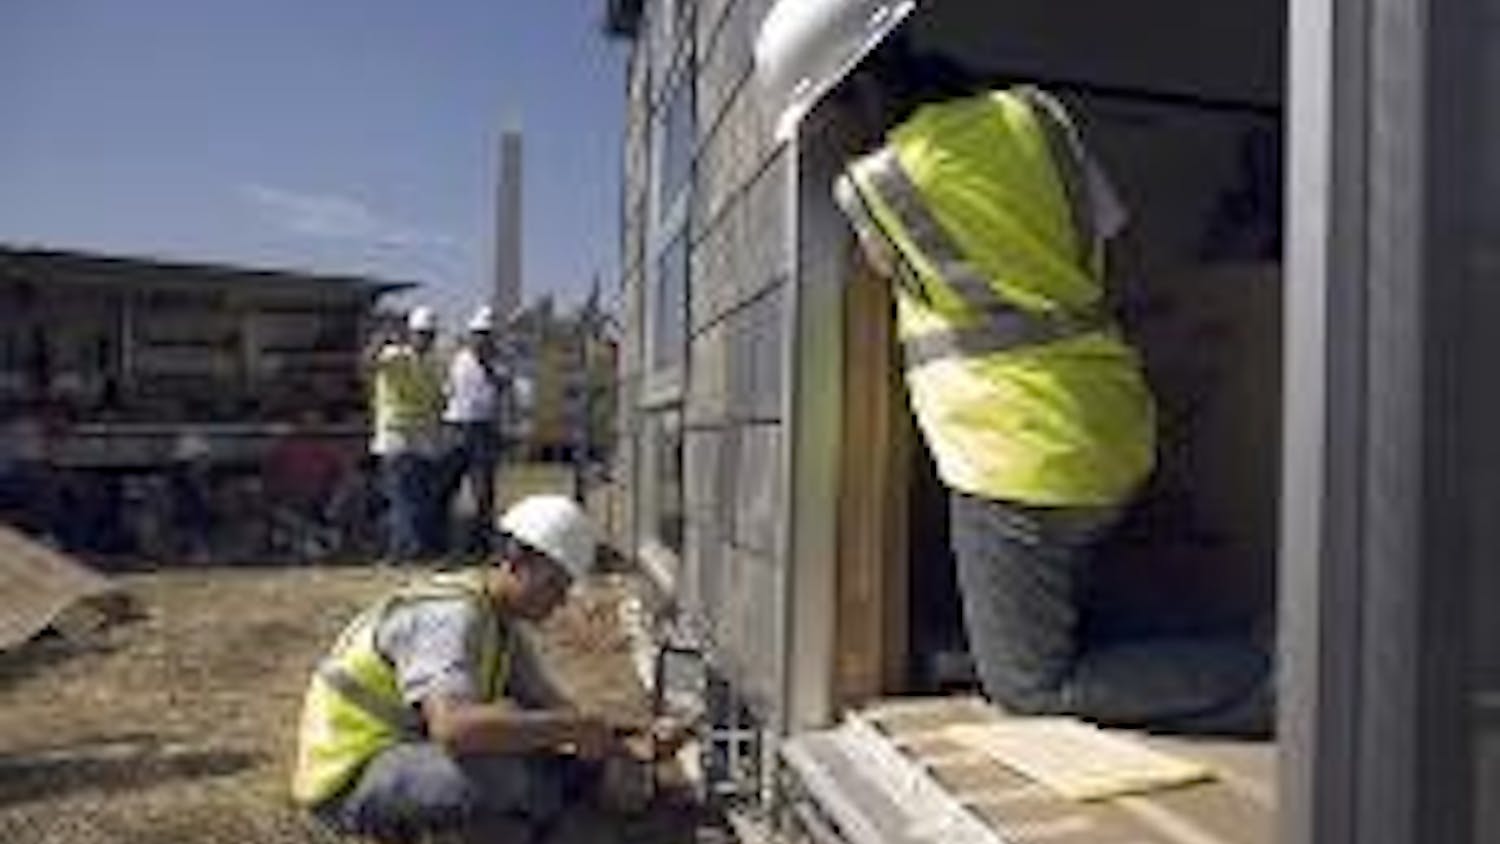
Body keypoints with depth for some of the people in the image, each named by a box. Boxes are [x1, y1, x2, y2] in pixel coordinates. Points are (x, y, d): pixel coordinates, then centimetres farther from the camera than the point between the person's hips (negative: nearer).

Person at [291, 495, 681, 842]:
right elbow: (453, 727, -41)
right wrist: (572, 725, -34)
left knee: (567, 766, 1)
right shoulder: (451, 615, -25)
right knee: (498, 773, -34)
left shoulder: (505, 626, 5)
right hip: (348, 776, -9)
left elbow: (552, 709, 7)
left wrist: (637, 734, -9)